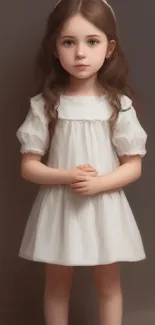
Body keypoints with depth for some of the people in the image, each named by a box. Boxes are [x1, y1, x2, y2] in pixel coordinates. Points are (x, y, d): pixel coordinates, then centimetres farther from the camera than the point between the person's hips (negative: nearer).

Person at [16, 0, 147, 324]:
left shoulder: (118, 104, -7)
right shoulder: (45, 105, -7)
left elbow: (134, 166, -3)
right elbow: (28, 166, -4)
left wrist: (98, 183, -20)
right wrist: (66, 177, -20)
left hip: (104, 207, 0)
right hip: (59, 207, 0)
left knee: (108, 285, 15)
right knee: (57, 285, 16)